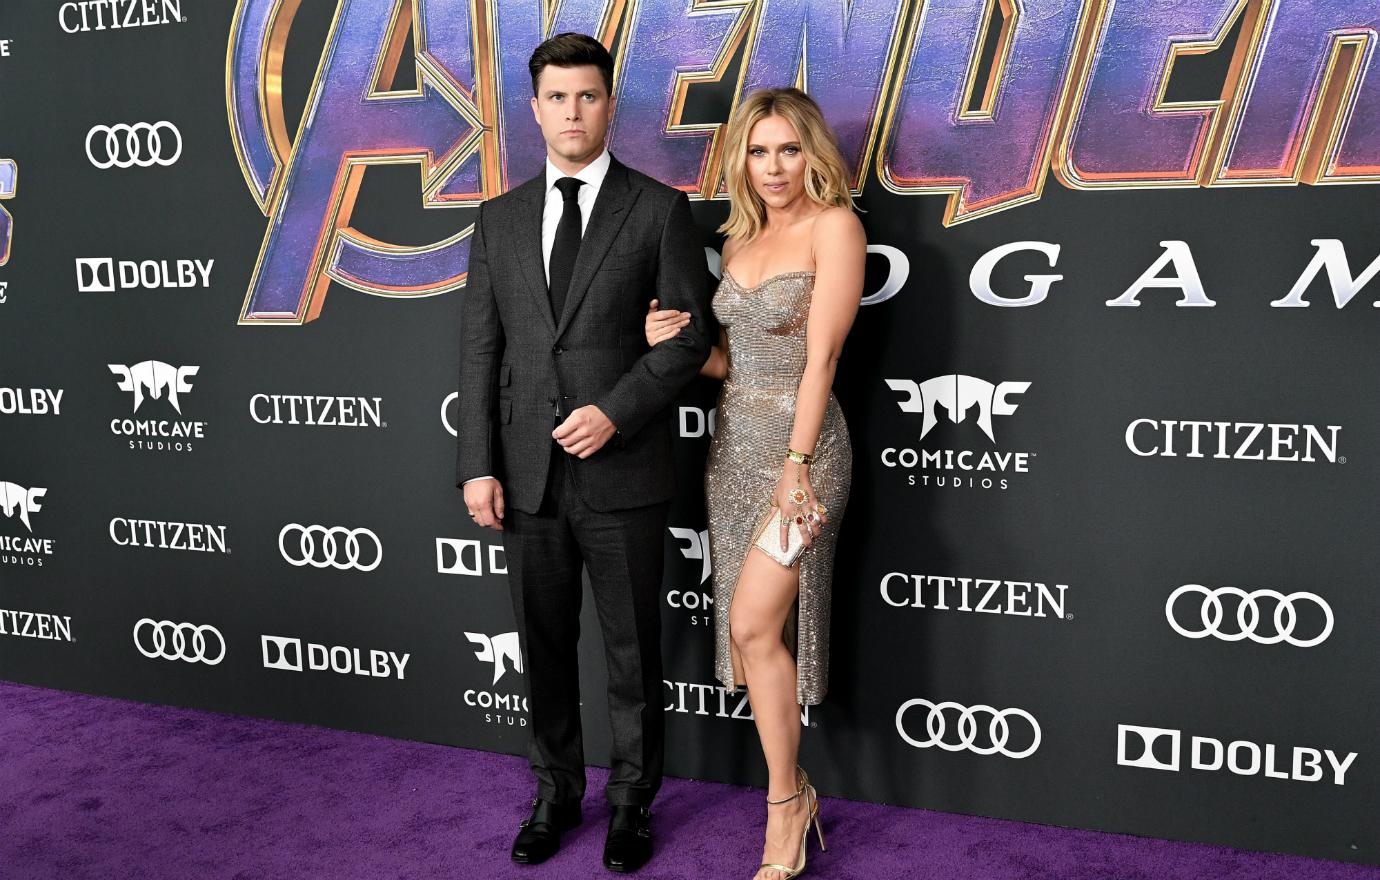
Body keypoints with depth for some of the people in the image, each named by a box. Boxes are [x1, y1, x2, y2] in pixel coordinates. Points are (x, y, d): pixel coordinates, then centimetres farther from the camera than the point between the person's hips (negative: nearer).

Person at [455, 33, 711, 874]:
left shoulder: (659, 209, -1)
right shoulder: (501, 219, 9)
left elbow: (689, 335, -3)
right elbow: (480, 350, 7)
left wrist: (615, 410, -16)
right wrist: (478, 464, 0)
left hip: (623, 474, -3)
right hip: (529, 477, 3)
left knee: (633, 653, 9)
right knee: (546, 650, 14)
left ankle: (633, 803, 27)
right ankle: (556, 796, 32)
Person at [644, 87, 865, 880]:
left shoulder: (834, 226, -7)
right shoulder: (742, 239, 13)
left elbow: (821, 355, -14)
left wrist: (796, 466, -18)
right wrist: (679, 342, -4)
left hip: (800, 444, -7)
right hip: (734, 444, 7)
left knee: (753, 624, -12)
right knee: (748, 629, 6)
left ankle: (784, 803, 4)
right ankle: (794, 793, 20)